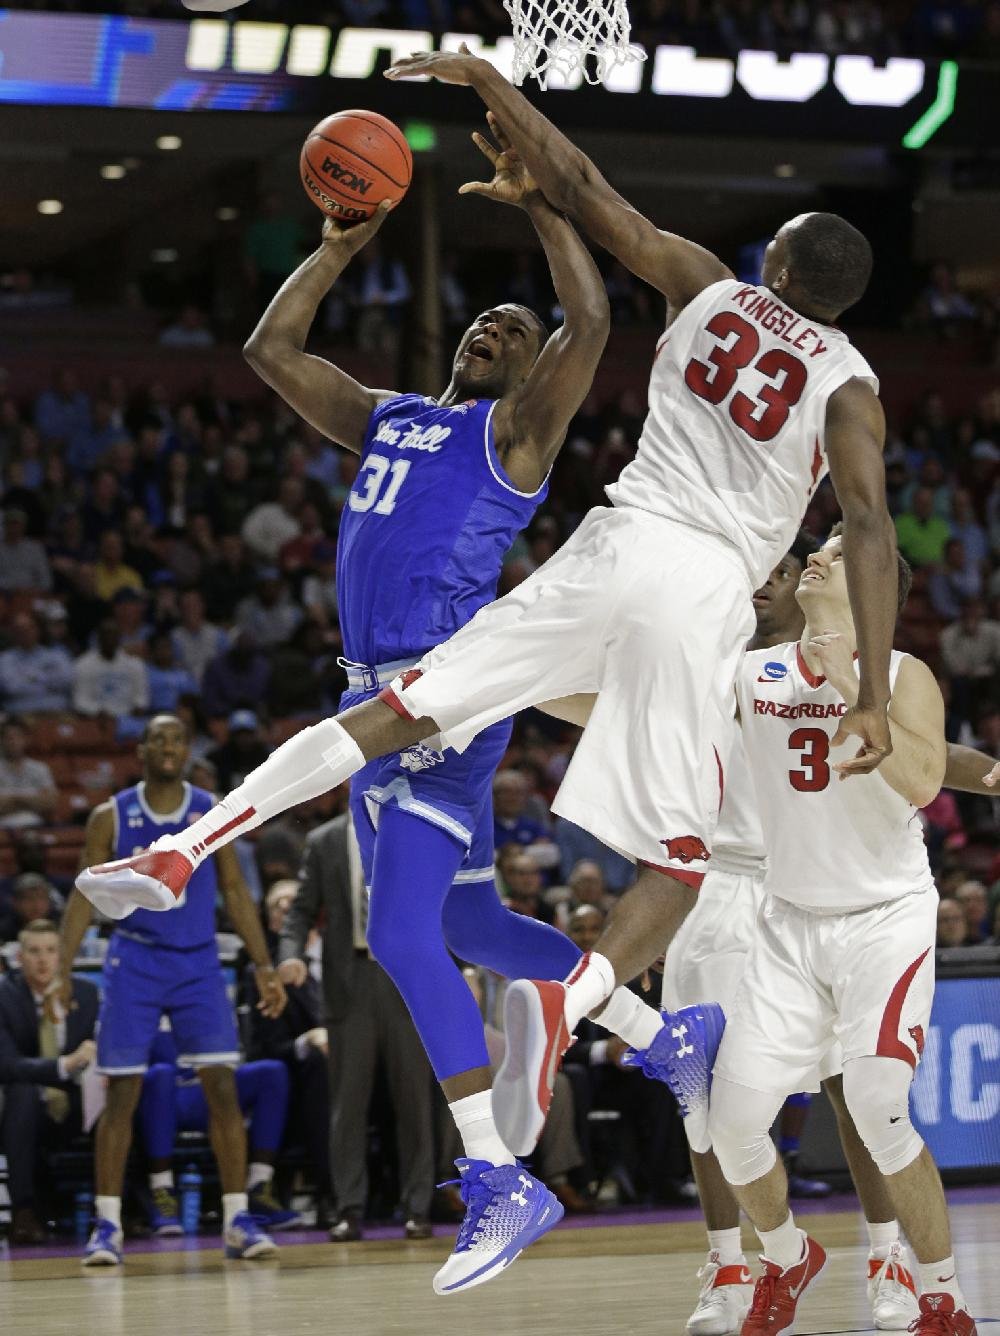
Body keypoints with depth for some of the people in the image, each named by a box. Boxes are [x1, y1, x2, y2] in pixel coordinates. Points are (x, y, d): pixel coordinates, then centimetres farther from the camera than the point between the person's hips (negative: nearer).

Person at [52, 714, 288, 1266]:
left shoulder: (213, 812, 4)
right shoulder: (111, 817, 1)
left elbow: (235, 892, 8)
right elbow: (85, 895, 3)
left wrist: (263, 966, 1)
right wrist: (63, 970, -7)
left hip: (198, 962, 1)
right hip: (133, 961, -1)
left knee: (222, 1086, -8)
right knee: (122, 1094, -2)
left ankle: (237, 1219, -3)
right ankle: (107, 1225, 5)